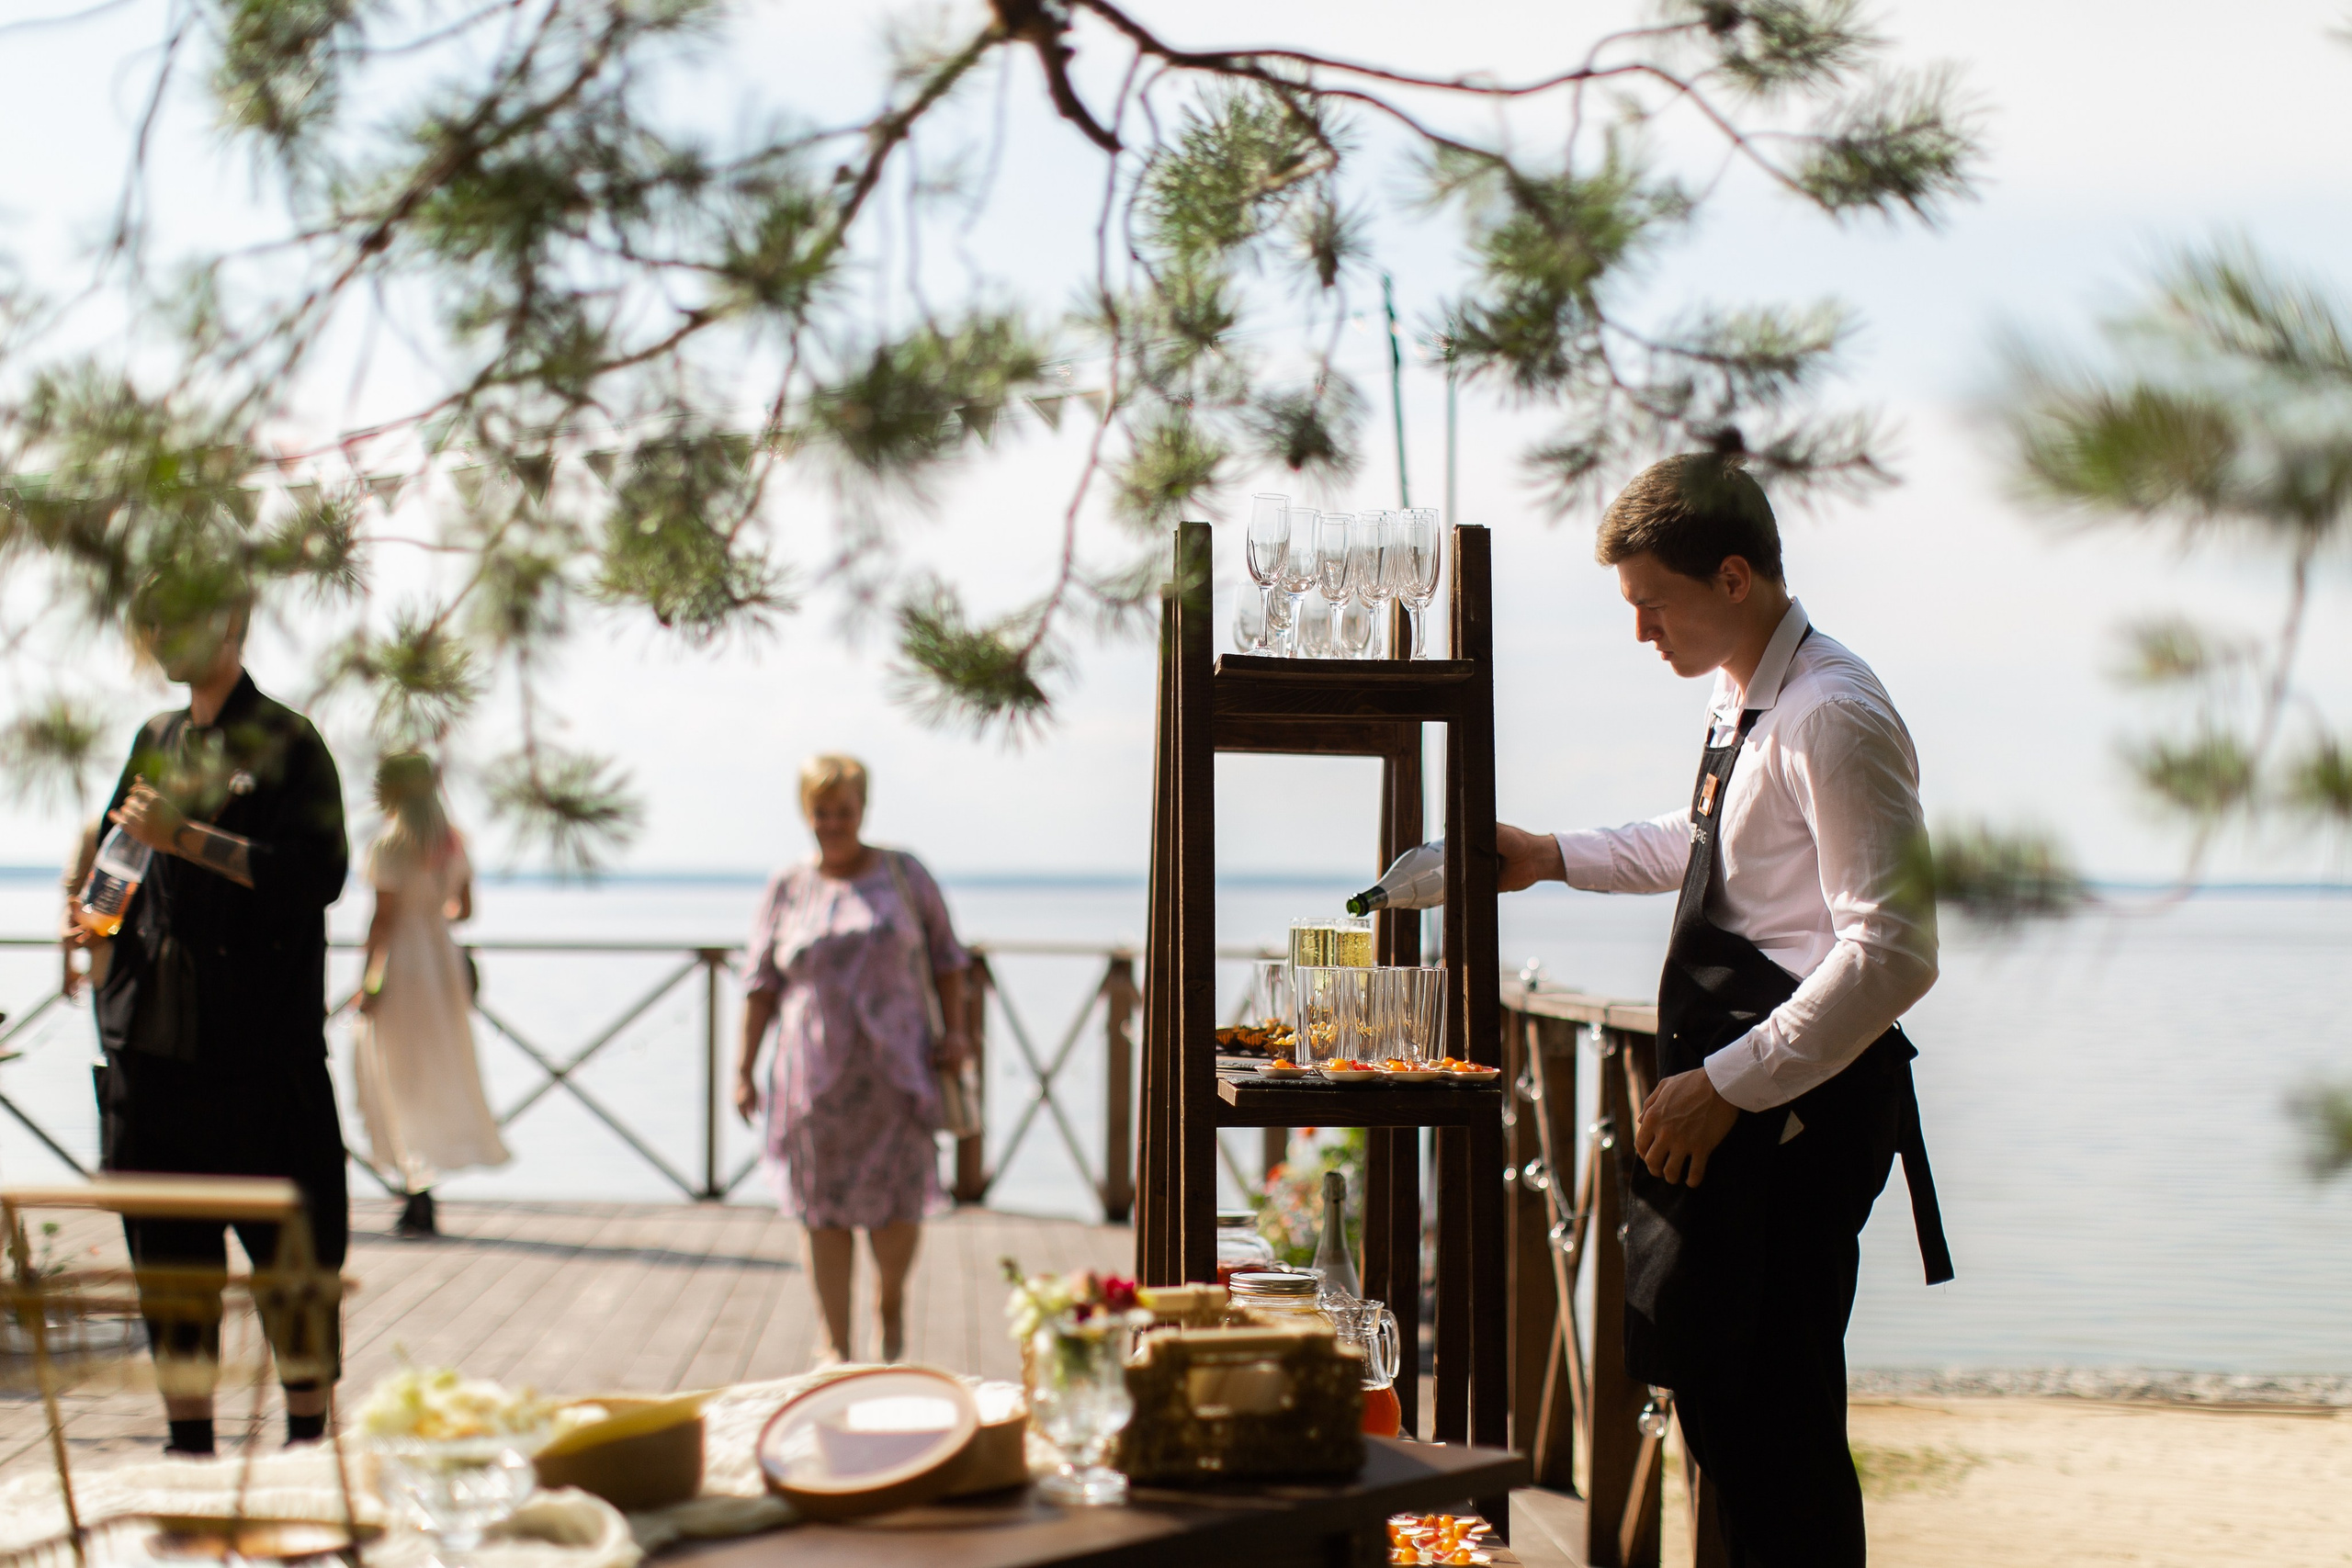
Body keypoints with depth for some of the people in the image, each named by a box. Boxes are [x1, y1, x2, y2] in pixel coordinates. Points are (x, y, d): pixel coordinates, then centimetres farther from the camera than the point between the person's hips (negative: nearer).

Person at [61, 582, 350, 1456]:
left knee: (291, 1252, -3)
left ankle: (307, 1437, 6)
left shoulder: (284, 743, -4)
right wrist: (85, 910, 7)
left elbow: (316, 871, -17)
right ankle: (188, 1442, 17)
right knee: (167, 1252, 9)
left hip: (260, 1043, -6)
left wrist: (184, 837, -18)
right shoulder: (156, 741, 17)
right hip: (151, 1037, 7)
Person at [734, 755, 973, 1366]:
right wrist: (744, 1070, 1)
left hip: (894, 1066, -1)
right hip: (815, 1074, 1)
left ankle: (892, 1299, 25)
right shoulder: (788, 890, 7)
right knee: (825, 1210, 1)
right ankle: (836, 1346, 11)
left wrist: (955, 1028, 0)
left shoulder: (903, 874, 6)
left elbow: (945, 955, 12)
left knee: (897, 1201, -5)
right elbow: (762, 985, 7)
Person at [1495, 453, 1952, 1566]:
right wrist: (1555, 858, 22)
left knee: (1775, 1412, -8)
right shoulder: (1741, 701, 11)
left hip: (1794, 1105, -10)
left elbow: (1893, 954, -25)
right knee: (1708, 1388, 17)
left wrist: (1728, 1085, -23)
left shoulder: (1832, 718, -19)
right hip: (1732, 1092, 10)